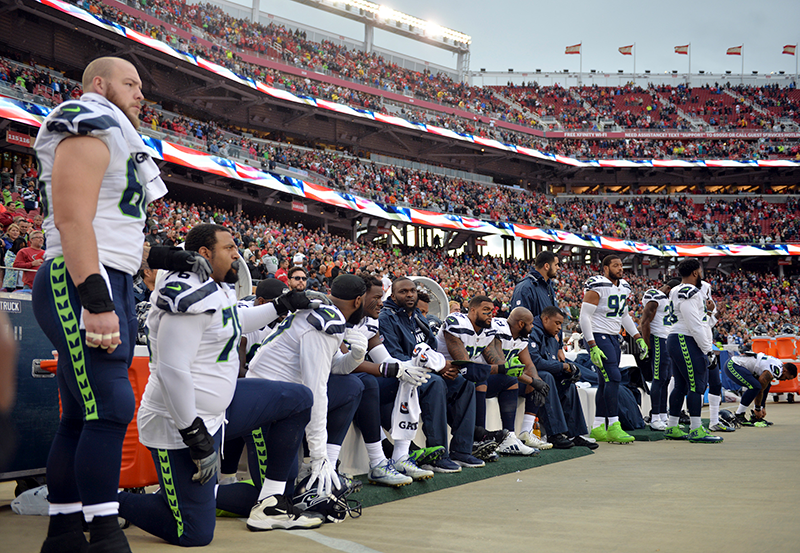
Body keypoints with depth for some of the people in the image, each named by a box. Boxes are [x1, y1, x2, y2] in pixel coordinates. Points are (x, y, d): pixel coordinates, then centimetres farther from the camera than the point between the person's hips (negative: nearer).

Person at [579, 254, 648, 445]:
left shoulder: (624, 288, 13)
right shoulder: (597, 287, -13)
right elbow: (584, 317, -16)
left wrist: (638, 338, 16)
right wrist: (592, 347, -21)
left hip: (613, 338, 9)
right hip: (598, 337, -8)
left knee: (605, 382, 8)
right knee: (613, 378, -17)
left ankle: (597, 428, 14)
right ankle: (614, 427, -15)